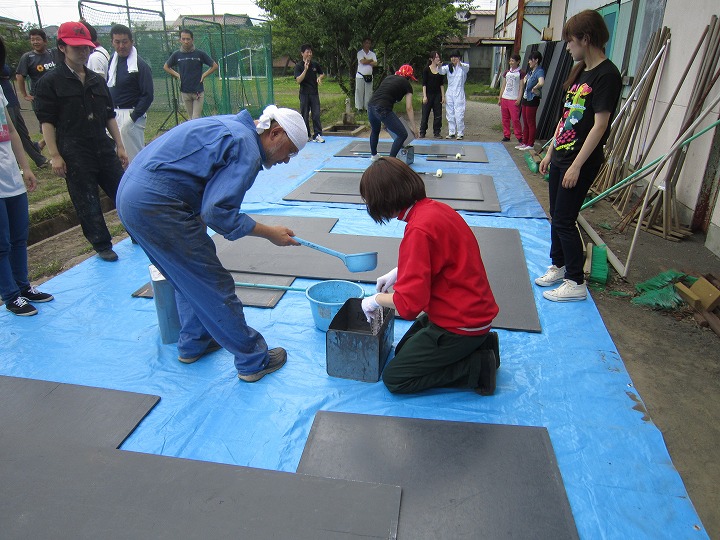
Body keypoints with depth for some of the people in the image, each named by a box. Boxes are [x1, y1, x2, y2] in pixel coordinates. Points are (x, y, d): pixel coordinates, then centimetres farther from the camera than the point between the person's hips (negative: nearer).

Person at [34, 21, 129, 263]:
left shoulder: (97, 80, 13)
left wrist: (119, 146, 11)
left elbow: (109, 116, 16)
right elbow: (47, 121, -5)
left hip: (104, 148, 5)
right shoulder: (50, 82, -3)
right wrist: (55, 156, -11)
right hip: (74, 154, -4)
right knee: (87, 202, 1)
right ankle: (102, 245, 13)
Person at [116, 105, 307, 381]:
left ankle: (193, 344, 38)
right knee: (213, 286, -1)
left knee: (189, 279, 23)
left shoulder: (231, 126, 17)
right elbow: (217, 211, -19)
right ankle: (254, 361, 11)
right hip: (156, 206, -10)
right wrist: (269, 233, -10)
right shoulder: (247, 149, -13)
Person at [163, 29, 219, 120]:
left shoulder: (200, 54, -5)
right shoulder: (177, 54, 2)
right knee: (190, 118, 10)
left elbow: (215, 66, 4)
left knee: (196, 118, -7)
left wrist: (204, 75, -2)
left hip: (198, 91, -3)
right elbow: (166, 67, 17)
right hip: (185, 92, 3)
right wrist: (177, 75, 6)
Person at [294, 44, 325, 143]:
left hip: (314, 93, 2)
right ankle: (306, 135, 13)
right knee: (305, 115, 4)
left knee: (316, 115, -3)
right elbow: (298, 80, -15)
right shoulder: (298, 66, -4)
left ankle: (318, 135, 1)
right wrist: (305, 69, -24)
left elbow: (322, 74, 23)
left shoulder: (315, 64, 7)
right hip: (304, 94, -2)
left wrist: (320, 78, -1)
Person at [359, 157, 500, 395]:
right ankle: (480, 344, 15)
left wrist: (376, 299, -8)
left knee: (394, 378, 2)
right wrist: (397, 273, 11)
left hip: (458, 325, -9)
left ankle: (478, 367, 1)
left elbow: (409, 304, -27)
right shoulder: (435, 207, -1)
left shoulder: (419, 229, -28)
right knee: (403, 350, 24)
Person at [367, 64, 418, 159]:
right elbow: (408, 108, 6)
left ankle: (373, 155, 52)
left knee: (375, 131, 33)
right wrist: (413, 126, 13)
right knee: (403, 134, 1)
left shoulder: (389, 77, 25)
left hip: (370, 106, 7)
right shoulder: (406, 84, 9)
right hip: (383, 110, -7)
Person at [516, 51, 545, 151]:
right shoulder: (530, 71, 12)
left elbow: (541, 82, -35)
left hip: (533, 100, -9)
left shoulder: (539, 71, -14)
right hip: (526, 98, 9)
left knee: (531, 123, -3)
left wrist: (534, 88, -19)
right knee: (525, 122, 14)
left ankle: (530, 144, 4)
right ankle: (524, 142, 23)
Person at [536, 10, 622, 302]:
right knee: (556, 215, 15)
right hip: (561, 156, 9)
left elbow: (600, 125, -19)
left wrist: (577, 166, -20)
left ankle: (576, 283, 7)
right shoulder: (580, 72, 12)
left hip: (581, 162, -9)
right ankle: (558, 267, 32)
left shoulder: (607, 75, -15)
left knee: (564, 220, -5)